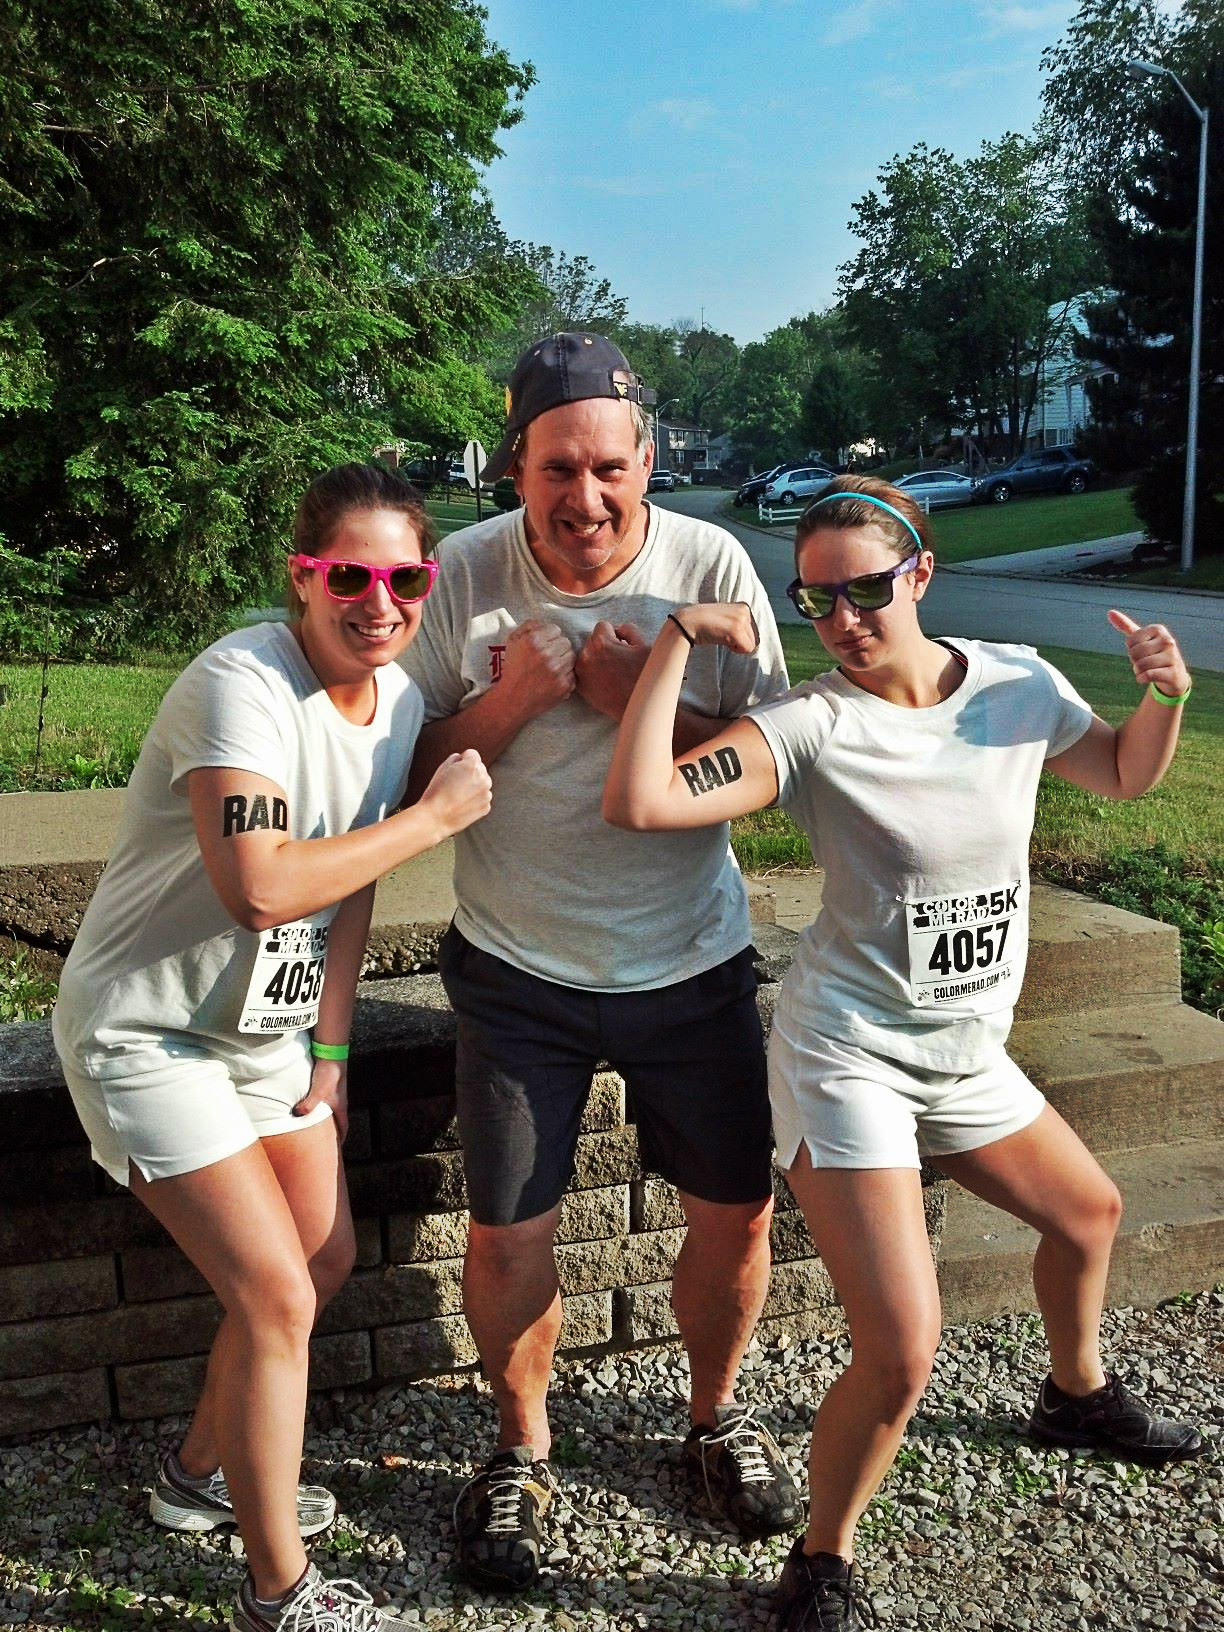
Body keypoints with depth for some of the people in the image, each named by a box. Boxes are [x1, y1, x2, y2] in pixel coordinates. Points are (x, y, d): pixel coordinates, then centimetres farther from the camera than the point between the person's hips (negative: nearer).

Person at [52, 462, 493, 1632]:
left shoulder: (397, 698, -1)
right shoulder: (242, 684, -27)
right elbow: (259, 889, -40)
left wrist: (328, 1050, 7)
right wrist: (436, 816, -29)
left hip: (264, 1028, 8)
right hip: (147, 1034, -8)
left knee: (324, 1265, 17)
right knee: (277, 1298, -8)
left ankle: (201, 1473, 43)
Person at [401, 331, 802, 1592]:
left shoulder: (712, 566, -10)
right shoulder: (465, 575, -10)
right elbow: (412, 781, -6)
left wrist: (644, 699, -22)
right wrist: (509, 698, -22)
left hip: (691, 963, 1)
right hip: (519, 968, 0)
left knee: (736, 1212, 10)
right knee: (504, 1235, 5)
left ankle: (716, 1417, 39)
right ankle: (521, 1449, 34)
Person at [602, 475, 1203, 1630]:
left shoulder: (1017, 685, -4)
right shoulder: (814, 724, -19)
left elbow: (1124, 775, 15)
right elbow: (640, 802, -31)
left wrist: (1166, 697, -5)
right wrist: (677, 641, -29)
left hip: (967, 1053, 6)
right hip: (848, 1056, -6)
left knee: (1089, 1212, 27)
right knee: (899, 1359, -13)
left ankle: (1077, 1394, 59)